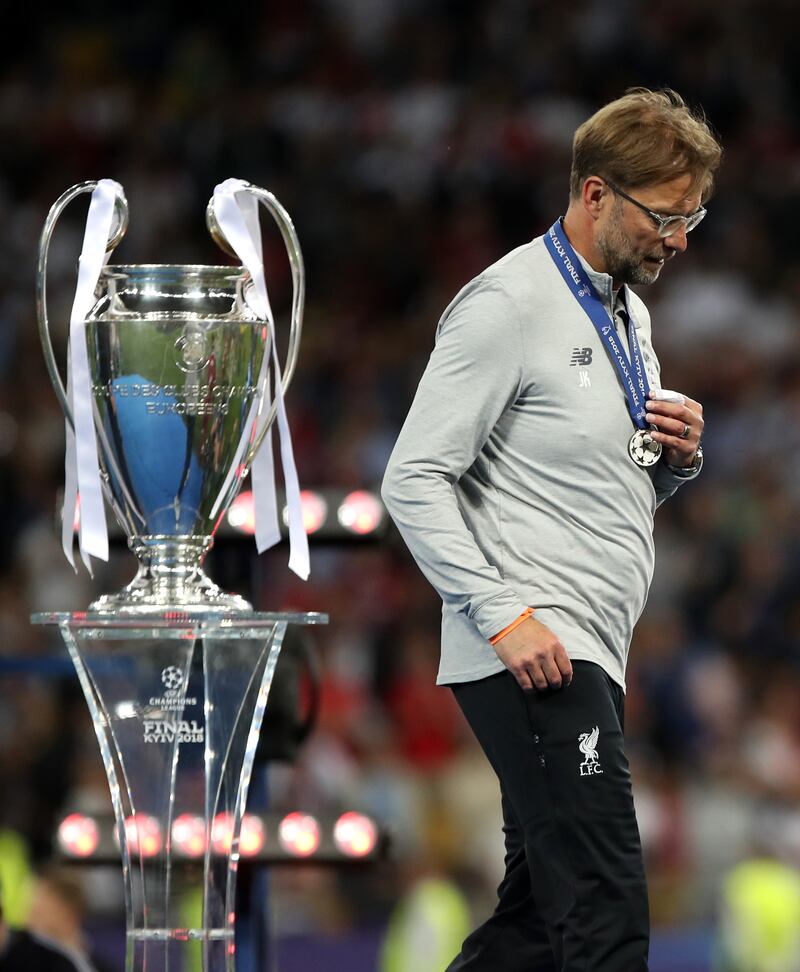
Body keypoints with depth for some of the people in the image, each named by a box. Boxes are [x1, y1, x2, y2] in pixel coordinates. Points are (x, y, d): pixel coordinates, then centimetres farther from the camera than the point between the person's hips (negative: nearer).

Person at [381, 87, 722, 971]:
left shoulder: (627, 312, 19)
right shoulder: (508, 305, -9)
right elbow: (414, 480, -14)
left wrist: (678, 457, 6)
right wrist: (505, 616, -22)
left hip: (587, 659, 10)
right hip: (529, 657, -10)